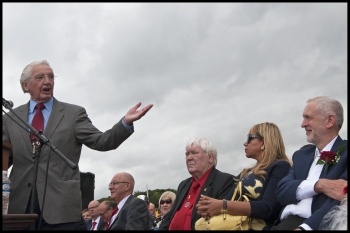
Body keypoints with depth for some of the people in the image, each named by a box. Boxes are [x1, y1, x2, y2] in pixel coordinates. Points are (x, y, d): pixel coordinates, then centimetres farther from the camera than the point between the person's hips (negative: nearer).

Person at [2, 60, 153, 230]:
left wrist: (126, 122, -19)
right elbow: (4, 159, 13)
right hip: (20, 206, 2)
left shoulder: (74, 113, 7)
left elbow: (101, 142, -3)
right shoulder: (10, 119, 13)